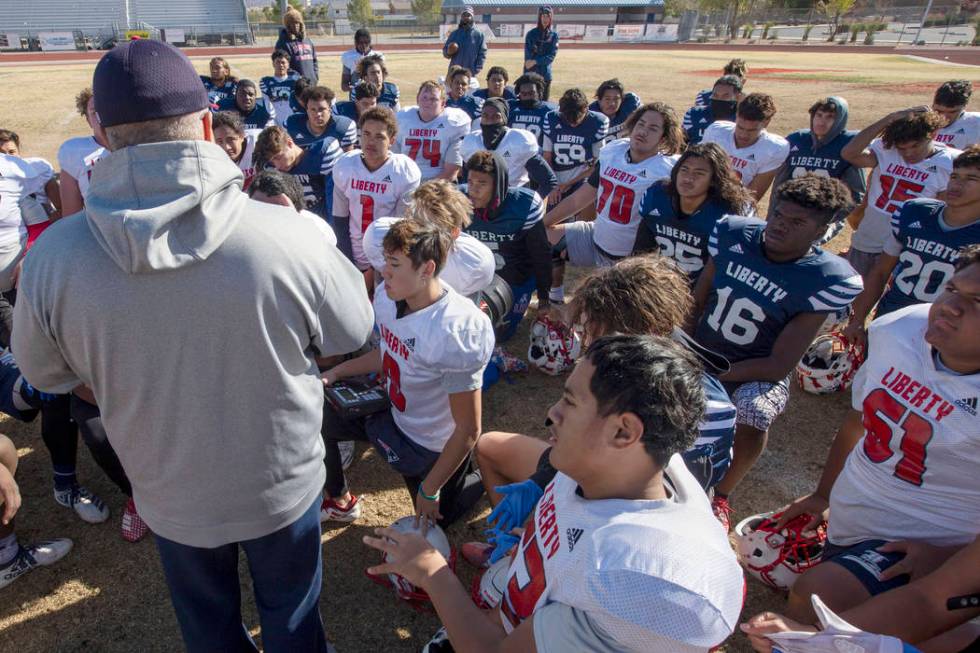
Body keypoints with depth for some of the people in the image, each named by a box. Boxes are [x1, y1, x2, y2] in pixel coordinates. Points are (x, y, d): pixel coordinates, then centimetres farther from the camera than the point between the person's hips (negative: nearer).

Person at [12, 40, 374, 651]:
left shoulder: (53, 254, -22)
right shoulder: (291, 236, -30)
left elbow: (46, 372, -2)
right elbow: (353, 331, -12)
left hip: (170, 495, 2)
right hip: (283, 486, -1)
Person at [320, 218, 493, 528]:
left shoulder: (453, 334, -38)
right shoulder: (388, 297, -16)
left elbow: (468, 430, -29)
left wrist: (430, 490, -19)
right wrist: (335, 373, 0)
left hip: (432, 445, -7)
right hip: (394, 414, 7)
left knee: (430, 526, 13)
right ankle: (341, 502, 32)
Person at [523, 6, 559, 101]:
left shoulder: (554, 35, 6)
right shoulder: (531, 34, 1)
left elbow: (552, 56, -4)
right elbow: (528, 56, -6)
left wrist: (535, 61, -17)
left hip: (546, 75, 2)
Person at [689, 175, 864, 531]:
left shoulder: (825, 280, -18)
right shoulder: (733, 234, -9)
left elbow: (780, 365, -19)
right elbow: (695, 303, 2)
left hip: (758, 371, -3)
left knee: (755, 413, -35)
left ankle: (721, 496, -4)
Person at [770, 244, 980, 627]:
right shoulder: (897, 330, -9)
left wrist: (947, 557, -21)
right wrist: (822, 496, 14)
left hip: (912, 546, -6)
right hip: (843, 522, 7)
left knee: (815, 595, -28)